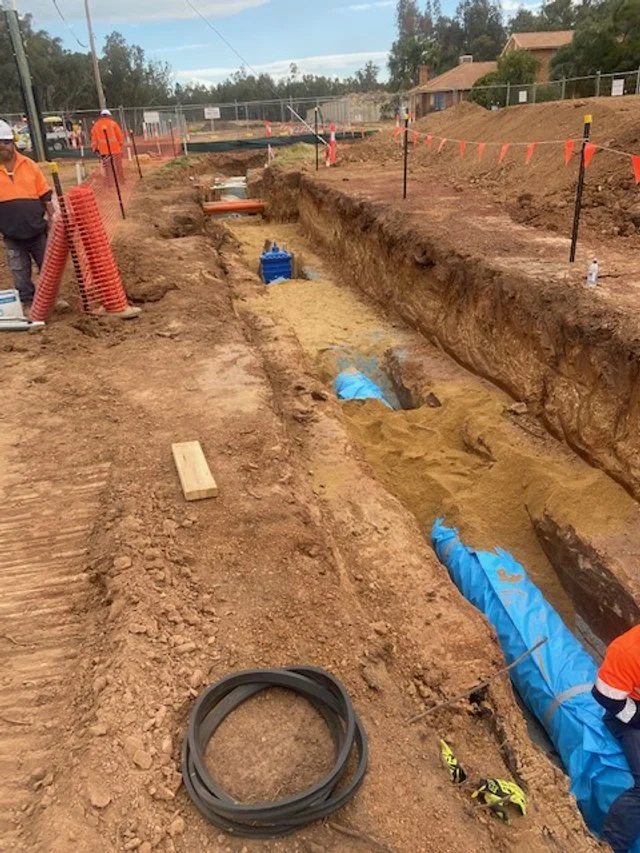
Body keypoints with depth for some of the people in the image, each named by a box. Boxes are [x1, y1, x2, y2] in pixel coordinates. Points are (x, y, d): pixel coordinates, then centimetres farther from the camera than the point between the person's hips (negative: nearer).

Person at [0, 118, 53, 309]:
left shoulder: (29, 165, -1)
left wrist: (52, 222, 1)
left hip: (38, 231, 0)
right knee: (20, 275, 8)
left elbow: (45, 197, 4)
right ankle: (27, 303, 22)